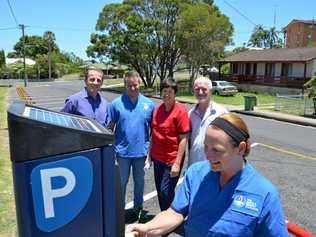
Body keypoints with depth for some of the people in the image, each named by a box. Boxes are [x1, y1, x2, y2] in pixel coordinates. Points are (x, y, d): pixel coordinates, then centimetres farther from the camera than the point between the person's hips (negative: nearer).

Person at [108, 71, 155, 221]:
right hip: (123, 151, -2)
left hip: (141, 151, 2)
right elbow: (110, 127, -2)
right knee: (122, 181, 13)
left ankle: (138, 207, 39)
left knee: (139, 180, 19)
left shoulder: (149, 104, -2)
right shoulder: (116, 104, -7)